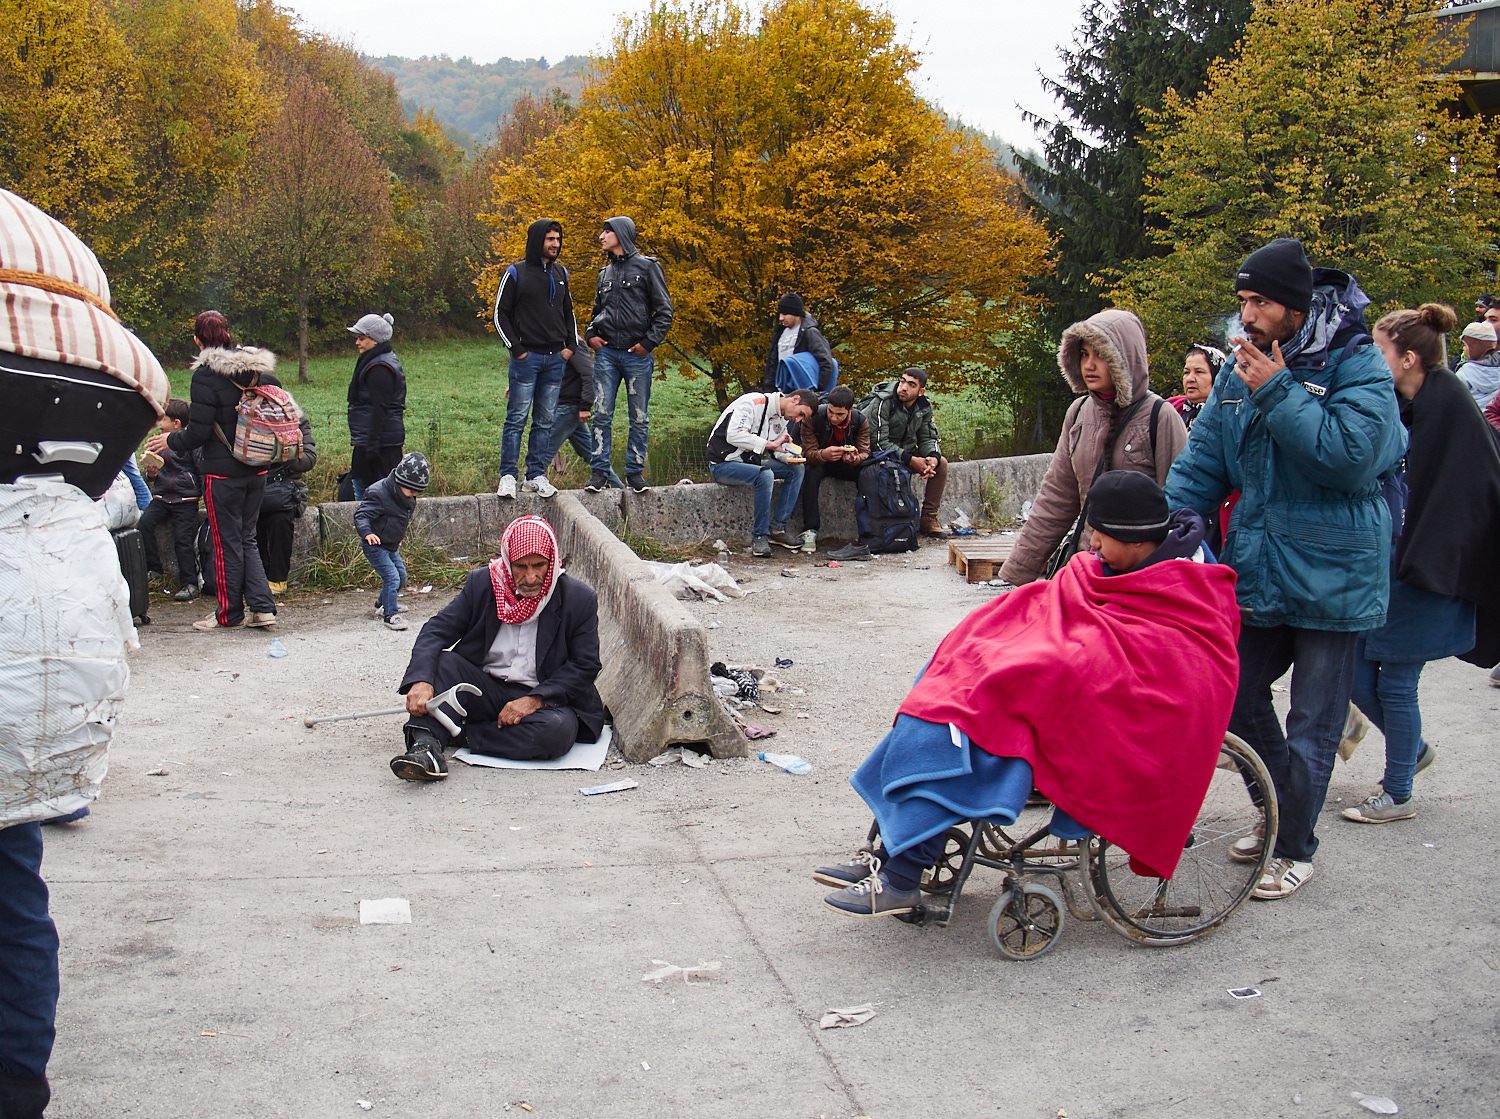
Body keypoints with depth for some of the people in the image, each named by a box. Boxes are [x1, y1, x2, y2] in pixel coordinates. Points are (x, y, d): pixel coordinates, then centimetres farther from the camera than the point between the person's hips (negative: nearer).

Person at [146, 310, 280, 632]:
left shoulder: (206, 375, -14)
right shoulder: (260, 369, 2)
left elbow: (199, 432, -14)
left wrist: (170, 441, 4)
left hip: (222, 472, -6)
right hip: (257, 471, 6)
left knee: (227, 543, 5)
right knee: (247, 539, 16)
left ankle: (230, 614, 14)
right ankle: (262, 608, 7)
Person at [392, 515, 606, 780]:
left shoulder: (580, 599, -6)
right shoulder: (481, 584, 1)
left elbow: (585, 666, -6)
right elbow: (436, 631, -6)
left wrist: (536, 699, -20)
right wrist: (421, 681, -26)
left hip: (544, 700, -2)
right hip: (485, 687, 3)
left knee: (558, 729, -36)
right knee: (440, 660, -22)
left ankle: (466, 735, -25)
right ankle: (425, 746, -38)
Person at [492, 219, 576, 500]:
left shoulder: (561, 273, 15)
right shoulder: (516, 273, -1)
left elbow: (568, 312, 24)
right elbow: (500, 314, -1)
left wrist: (570, 345, 10)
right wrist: (516, 348, -8)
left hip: (555, 359, 5)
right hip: (526, 358, -5)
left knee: (545, 421, 6)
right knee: (517, 418, -5)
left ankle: (536, 475, 12)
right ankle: (508, 476, 0)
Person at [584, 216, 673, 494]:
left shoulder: (647, 267, 0)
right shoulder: (605, 272, 16)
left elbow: (664, 310, -3)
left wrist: (649, 341, -10)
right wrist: (590, 334, 8)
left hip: (637, 354, -4)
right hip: (606, 353, 4)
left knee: (639, 417, 2)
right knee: (602, 414, -2)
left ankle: (635, 471, 11)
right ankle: (600, 472, 3)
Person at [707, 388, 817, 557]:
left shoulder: (782, 418, 8)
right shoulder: (752, 403, -20)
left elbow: (776, 449, 15)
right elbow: (733, 435, -31)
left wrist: (788, 457, -8)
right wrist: (769, 444, -31)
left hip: (751, 463, 9)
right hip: (723, 465, -9)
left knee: (796, 469, -6)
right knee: (765, 475, -34)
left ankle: (777, 528, -7)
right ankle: (760, 536, -23)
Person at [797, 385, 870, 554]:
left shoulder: (860, 421, -14)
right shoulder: (813, 418, -21)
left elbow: (865, 453, -15)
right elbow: (809, 453, -22)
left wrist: (855, 459, -42)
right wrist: (824, 455, -47)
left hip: (846, 464, 2)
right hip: (819, 463, -2)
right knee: (811, 475, -36)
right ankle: (810, 531, -33)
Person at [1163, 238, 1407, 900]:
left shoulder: (1356, 365, -12)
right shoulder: (1240, 375, 5)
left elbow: (1354, 456, -26)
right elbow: (1202, 465, 6)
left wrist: (1277, 393, -25)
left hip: (1331, 573, -6)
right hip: (1258, 570, 6)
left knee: (1312, 721, 3)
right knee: (1238, 700, 14)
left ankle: (1294, 849, 17)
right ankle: (1280, 817, 33)